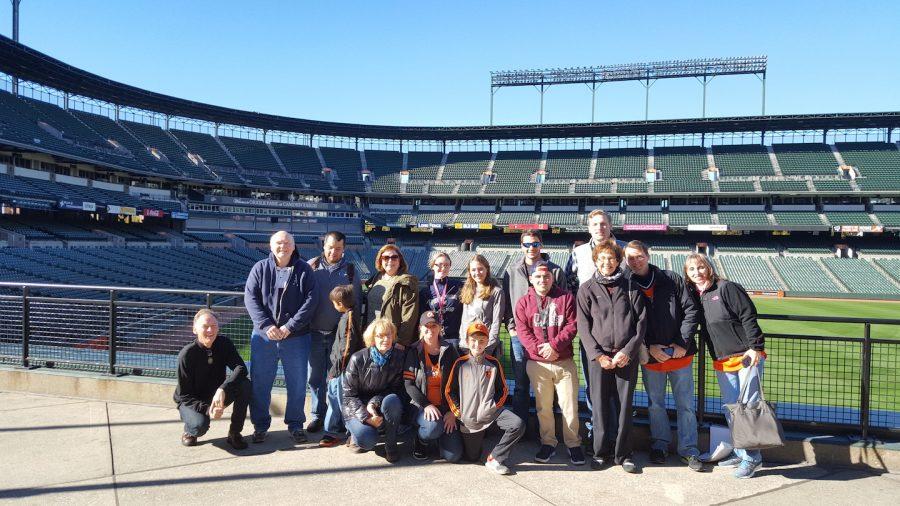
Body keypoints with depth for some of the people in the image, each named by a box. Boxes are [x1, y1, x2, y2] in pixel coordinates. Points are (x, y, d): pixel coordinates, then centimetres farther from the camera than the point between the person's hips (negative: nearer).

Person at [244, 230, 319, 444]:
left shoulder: (304, 270, 0)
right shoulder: (260, 268, 2)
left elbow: (311, 300, -7)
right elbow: (250, 298, -4)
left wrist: (289, 326, -15)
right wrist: (266, 325, -16)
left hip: (296, 338, -1)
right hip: (264, 337, 1)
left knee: (297, 384, 8)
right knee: (260, 383, 8)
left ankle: (295, 424, 24)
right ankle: (260, 425, 25)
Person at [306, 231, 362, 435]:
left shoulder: (350, 270, 3)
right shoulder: (311, 266, 1)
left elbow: (356, 301, 4)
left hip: (339, 333, 0)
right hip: (315, 332, 1)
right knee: (316, 377, 7)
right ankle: (317, 415, 19)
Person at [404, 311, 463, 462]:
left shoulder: (450, 351, 4)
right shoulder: (414, 352, 0)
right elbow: (408, 384, -6)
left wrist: (453, 411, -8)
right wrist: (426, 405, -18)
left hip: (446, 408, 2)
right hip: (422, 406, -2)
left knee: (454, 455, -11)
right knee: (434, 426, -36)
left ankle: (437, 437, 21)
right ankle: (421, 440, 0)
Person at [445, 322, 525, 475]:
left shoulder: (494, 363, 2)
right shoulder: (460, 364, -1)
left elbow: (503, 389, 8)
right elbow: (449, 391, 4)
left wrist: (494, 406, -5)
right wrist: (457, 412, -3)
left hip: (491, 411, 1)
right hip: (469, 418, -1)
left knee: (518, 425, -25)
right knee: (472, 457, 3)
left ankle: (494, 459, -12)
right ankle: (476, 437, 37)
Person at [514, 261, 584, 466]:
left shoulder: (566, 298, 3)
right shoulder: (524, 302, 6)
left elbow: (572, 325, -4)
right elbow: (523, 330, -2)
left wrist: (554, 345, -15)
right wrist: (539, 348, -15)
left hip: (564, 362, -1)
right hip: (537, 364, 1)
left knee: (569, 406, 1)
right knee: (543, 407, 10)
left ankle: (573, 444, 16)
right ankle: (548, 443, 24)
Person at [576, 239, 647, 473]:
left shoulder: (630, 287, 7)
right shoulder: (587, 289, 5)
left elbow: (641, 322, 3)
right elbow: (583, 326, 1)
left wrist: (628, 351, -8)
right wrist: (598, 355, -9)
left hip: (627, 356, 1)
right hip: (598, 356, -1)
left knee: (625, 405, 6)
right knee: (600, 405, 3)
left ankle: (623, 453, 19)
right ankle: (601, 452, 19)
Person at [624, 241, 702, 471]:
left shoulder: (672, 280, -2)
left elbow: (691, 311, -3)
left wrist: (683, 344, -10)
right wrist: (649, 347, -11)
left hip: (680, 355, -1)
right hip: (650, 357, 1)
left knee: (685, 404, 6)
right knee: (655, 404, 13)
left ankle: (688, 449, 18)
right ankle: (659, 445, 29)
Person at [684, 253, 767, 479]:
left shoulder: (726, 288, -10)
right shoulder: (693, 296, 8)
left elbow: (748, 317, -12)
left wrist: (755, 347, -16)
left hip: (747, 356, -6)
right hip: (722, 363, 6)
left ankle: (752, 457, 5)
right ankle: (740, 452, 23)